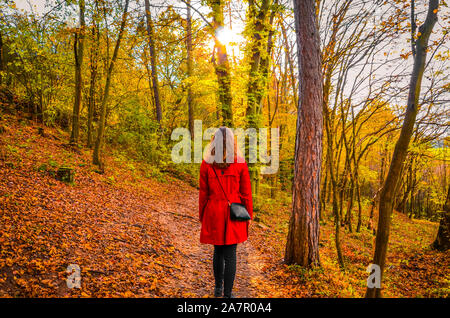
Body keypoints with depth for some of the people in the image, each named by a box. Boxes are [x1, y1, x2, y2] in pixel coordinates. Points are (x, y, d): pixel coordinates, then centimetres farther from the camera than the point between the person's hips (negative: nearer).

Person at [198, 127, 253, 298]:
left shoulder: (206, 164, -7)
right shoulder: (240, 163, -8)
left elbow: (203, 193, -2)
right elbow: (246, 193, -3)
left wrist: (202, 216, 10)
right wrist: (249, 215, 8)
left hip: (214, 214, 2)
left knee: (218, 250, 20)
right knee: (230, 254, 7)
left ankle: (218, 287, 34)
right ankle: (227, 293, 13)